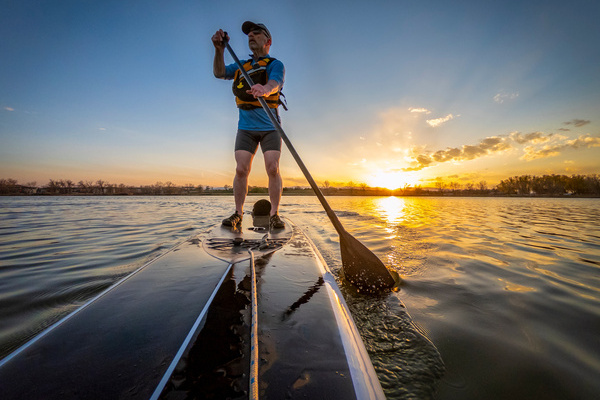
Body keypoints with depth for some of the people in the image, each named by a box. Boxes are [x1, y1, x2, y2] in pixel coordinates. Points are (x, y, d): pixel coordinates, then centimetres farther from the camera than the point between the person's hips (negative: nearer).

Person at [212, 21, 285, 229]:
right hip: (246, 128, 3)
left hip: (270, 128, -3)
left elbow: (274, 83, -18)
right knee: (241, 169, -9)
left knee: (273, 169, -14)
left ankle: (274, 214, -6)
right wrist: (219, 50, -9)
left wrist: (265, 89, -40)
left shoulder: (275, 64, 5)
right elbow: (219, 73, 6)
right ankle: (238, 213, 0)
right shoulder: (241, 65, 20)